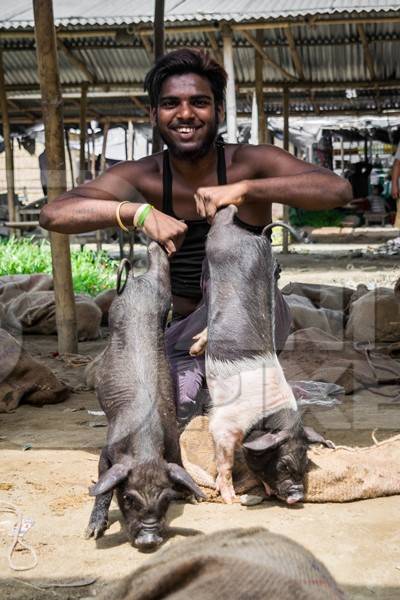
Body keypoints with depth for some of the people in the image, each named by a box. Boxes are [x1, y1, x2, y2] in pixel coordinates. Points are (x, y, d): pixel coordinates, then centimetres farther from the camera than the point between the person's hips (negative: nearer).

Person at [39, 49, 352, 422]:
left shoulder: (250, 163, -15)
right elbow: (53, 214, -23)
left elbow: (338, 190, -29)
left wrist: (244, 189, -39)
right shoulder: (142, 178, -10)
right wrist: (140, 212, -39)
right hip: (183, 328, 2)